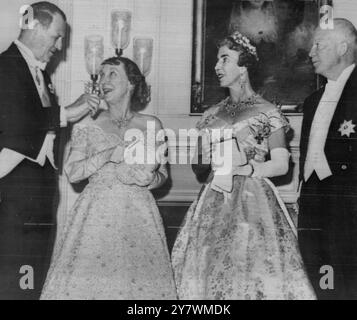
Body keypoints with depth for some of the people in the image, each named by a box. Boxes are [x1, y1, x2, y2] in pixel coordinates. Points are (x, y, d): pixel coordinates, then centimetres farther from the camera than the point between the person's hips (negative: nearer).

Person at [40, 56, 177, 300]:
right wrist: (109, 155, -12)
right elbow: (72, 172, 0)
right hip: (97, 213, 0)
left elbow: (162, 175, 11)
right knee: (86, 277, -4)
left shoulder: (152, 125, 6)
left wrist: (149, 178, -11)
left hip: (138, 214, 0)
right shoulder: (88, 125, 6)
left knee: (139, 280, -5)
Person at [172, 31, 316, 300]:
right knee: (210, 267, 1)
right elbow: (199, 168, 15)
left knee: (253, 269, -10)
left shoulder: (267, 112, 1)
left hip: (252, 200, -4)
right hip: (215, 203, 4)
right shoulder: (213, 114, 14)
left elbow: (281, 165, -4)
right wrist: (204, 159, -6)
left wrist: (246, 169, -15)